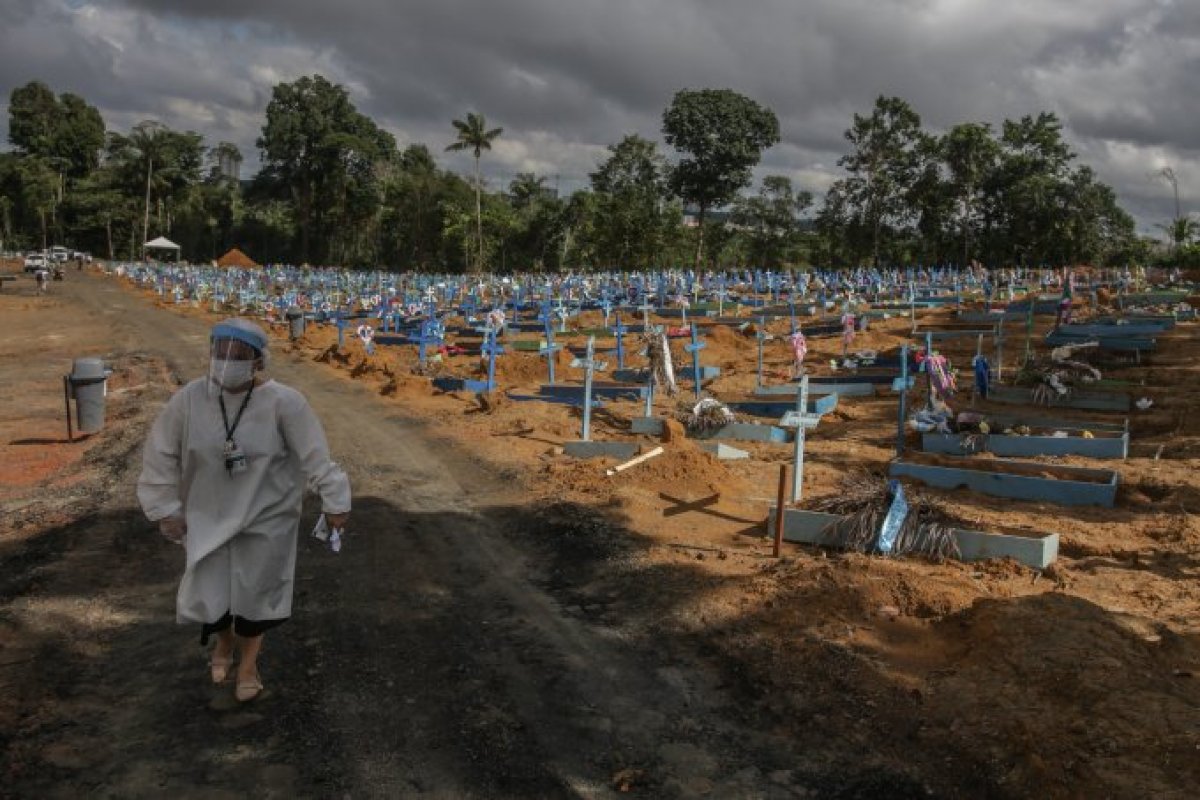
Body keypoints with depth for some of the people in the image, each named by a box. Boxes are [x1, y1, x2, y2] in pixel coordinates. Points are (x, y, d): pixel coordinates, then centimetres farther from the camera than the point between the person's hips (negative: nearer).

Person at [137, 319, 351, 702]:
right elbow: (161, 455, -3)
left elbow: (315, 455, -14)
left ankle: (249, 661, 38)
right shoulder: (189, 399, -15)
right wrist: (165, 508, -1)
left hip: (266, 517, -2)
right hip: (210, 515, 2)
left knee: (256, 593, 10)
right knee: (207, 596, 9)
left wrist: (334, 501, -10)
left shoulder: (283, 402, -22)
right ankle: (224, 641, 45)